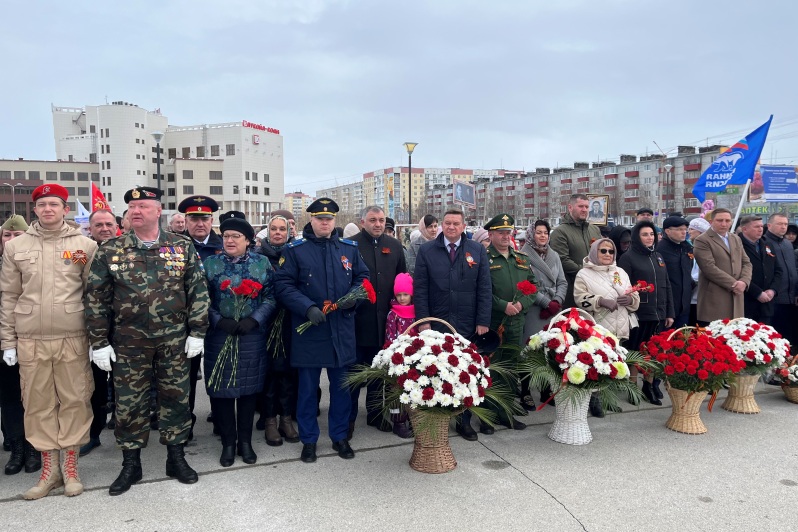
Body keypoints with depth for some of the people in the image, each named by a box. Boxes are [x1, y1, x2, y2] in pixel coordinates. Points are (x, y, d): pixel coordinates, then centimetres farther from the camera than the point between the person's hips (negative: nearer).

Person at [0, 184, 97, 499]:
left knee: (75, 400, 3)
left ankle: (69, 465, 18)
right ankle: (49, 467, 22)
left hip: (73, 339, -2)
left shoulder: (85, 245, 2)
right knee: (38, 403, 8)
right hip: (30, 341, 2)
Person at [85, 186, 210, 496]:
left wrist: (197, 332, -5)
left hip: (175, 340, 0)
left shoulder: (182, 247, 0)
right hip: (128, 342, 1)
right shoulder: (110, 251, 1)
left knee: (175, 398, 9)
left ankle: (176, 458, 25)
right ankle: (130, 464, 25)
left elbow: (198, 292, 0)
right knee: (129, 402, 8)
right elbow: (96, 298, 2)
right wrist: (99, 341, -2)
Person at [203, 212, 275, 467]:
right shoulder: (210, 263, 4)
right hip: (219, 337, 0)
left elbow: (270, 298, 1)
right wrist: (219, 321, -13)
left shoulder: (262, 263, 3)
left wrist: (253, 320, -13)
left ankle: (245, 440, 24)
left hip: (252, 337, 0)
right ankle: (228, 442, 20)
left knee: (249, 388, 8)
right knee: (221, 388, 4)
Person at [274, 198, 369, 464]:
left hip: (343, 330, 3)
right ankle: (308, 440, 24)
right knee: (308, 387, 9)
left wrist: (354, 297, -8)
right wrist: (308, 308, -20)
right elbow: (283, 286, -7)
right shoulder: (294, 250, -3)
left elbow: (363, 277, 13)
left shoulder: (349, 248, 8)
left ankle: (340, 436, 29)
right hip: (308, 331, -3)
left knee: (342, 386, 12)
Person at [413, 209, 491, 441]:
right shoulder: (426, 250, 3)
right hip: (436, 324, -1)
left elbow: (484, 289, 3)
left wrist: (483, 321, -3)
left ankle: (464, 421, 20)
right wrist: (423, 321, -7)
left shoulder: (477, 251, 5)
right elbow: (420, 288, 0)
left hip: (467, 325, 1)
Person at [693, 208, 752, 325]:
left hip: (736, 298, 7)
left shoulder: (736, 239, 19)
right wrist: (733, 284, -13)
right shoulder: (702, 241, -6)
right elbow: (710, 268, -15)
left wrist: (744, 281, -4)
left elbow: (746, 263, 16)